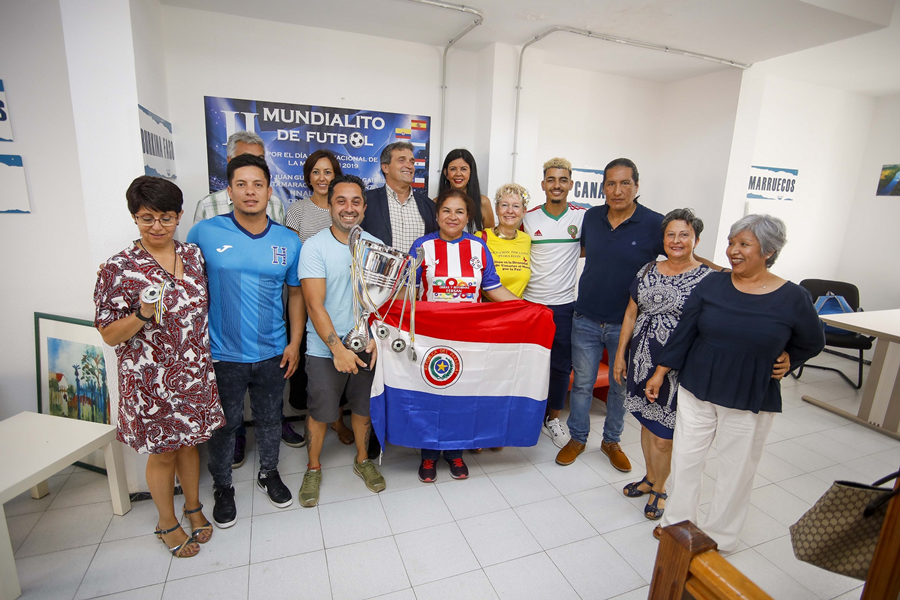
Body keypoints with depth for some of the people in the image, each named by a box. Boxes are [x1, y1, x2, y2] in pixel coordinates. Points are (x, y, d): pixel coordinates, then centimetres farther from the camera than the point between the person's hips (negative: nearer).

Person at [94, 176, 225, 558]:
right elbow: (109, 335, -10)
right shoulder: (118, 269, -13)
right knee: (162, 451, 13)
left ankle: (193, 506, 42)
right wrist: (143, 315, -29)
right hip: (151, 381, -3)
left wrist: (208, 360, 10)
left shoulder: (193, 255, 0)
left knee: (189, 441, 19)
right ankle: (167, 522, 37)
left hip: (195, 373, 4)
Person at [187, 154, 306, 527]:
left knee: (270, 418, 19)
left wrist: (295, 342, 1)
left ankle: (269, 473, 44)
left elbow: (296, 293, 5)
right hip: (223, 353, -1)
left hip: (273, 353, 2)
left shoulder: (289, 241, -2)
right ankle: (222, 487, 39)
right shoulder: (205, 233, -8)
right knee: (225, 423, 15)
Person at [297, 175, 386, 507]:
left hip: (366, 346, 3)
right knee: (321, 411, 10)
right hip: (325, 349, -3)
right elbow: (315, 304, -15)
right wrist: (338, 348, -20)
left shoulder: (376, 247, 1)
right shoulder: (314, 247, -10)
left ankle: (363, 459, 40)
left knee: (364, 407, 17)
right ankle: (313, 468, 35)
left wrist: (377, 339, -9)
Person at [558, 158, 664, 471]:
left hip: (626, 324, -2)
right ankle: (577, 438, 31)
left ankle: (612, 441, 36)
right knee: (582, 383, 12)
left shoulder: (655, 224, -10)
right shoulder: (592, 217, 0)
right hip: (586, 320, 2)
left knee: (620, 387, 15)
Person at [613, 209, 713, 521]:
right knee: (646, 422, 17)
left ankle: (659, 488, 30)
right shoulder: (648, 271, 6)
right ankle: (650, 477, 39)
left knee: (663, 433, 5)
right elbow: (631, 314, 11)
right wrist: (620, 354, 10)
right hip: (642, 359, 5)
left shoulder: (707, 278, -7)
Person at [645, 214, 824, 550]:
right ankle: (677, 522, 34)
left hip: (750, 402, -1)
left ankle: (719, 536, 35)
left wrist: (782, 363, -1)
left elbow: (812, 343, 9)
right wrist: (660, 372, -1)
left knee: (737, 469, 13)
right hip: (696, 390, 2)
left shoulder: (793, 298, -9)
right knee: (685, 458, 12)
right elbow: (684, 331, -2)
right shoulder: (712, 285, -5)